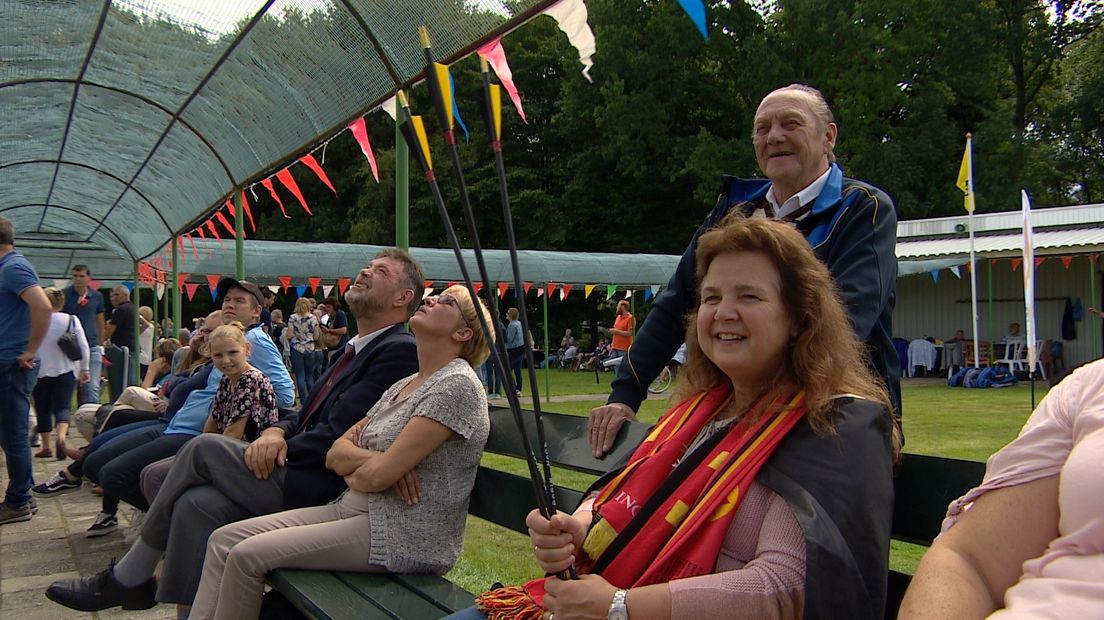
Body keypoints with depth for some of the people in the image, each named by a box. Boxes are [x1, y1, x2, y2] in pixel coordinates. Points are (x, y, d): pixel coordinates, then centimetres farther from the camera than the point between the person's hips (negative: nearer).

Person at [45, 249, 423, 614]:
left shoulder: (399, 351, -12)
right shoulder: (357, 349, 21)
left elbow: (335, 436, -17)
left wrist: (277, 451, -7)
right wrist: (276, 432, -4)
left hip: (317, 488, -8)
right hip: (295, 477, 8)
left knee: (205, 448, -13)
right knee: (198, 503, -10)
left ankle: (129, 578, 2)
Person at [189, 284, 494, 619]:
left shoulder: (457, 384, -15)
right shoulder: (405, 384, 15)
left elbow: (378, 476, -20)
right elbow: (336, 453, 10)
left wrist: (352, 472, 2)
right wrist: (371, 460, -11)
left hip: (405, 538, -9)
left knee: (248, 555, -15)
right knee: (224, 538, -1)